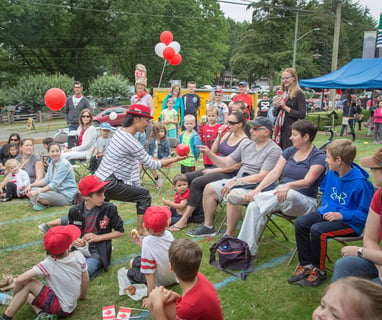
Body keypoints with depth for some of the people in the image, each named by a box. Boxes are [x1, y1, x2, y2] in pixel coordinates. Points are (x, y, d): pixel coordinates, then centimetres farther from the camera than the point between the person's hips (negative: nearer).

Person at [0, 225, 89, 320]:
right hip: (71, 306, 6)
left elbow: (20, 279, -22)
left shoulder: (48, 264, -19)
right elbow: (86, 280, 1)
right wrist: (82, 296, 20)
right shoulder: (78, 256, -10)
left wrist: (15, 297, -2)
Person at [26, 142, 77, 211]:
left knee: (39, 195, -27)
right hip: (56, 191, 9)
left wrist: (38, 191, -28)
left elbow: (54, 184, -23)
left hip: (66, 196, -9)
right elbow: (46, 180, 11)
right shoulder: (52, 164, 10)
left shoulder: (64, 164, -18)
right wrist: (31, 185, -2)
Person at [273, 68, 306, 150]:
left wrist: (285, 107, -13)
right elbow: (274, 114, 19)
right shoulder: (283, 94, 15)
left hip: (291, 130, -7)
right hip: (279, 129, 7)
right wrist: (277, 107, -2)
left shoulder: (298, 94, -6)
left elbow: (302, 115, -16)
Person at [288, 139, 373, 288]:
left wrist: (341, 215, -24)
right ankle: (306, 265, 0)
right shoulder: (331, 173, 2)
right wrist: (325, 206, 12)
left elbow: (365, 213, -17)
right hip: (327, 213, 8)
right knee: (300, 223, -9)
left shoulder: (360, 183, -21)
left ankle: (318, 271, -7)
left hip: (350, 223, -8)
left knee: (317, 230, -29)